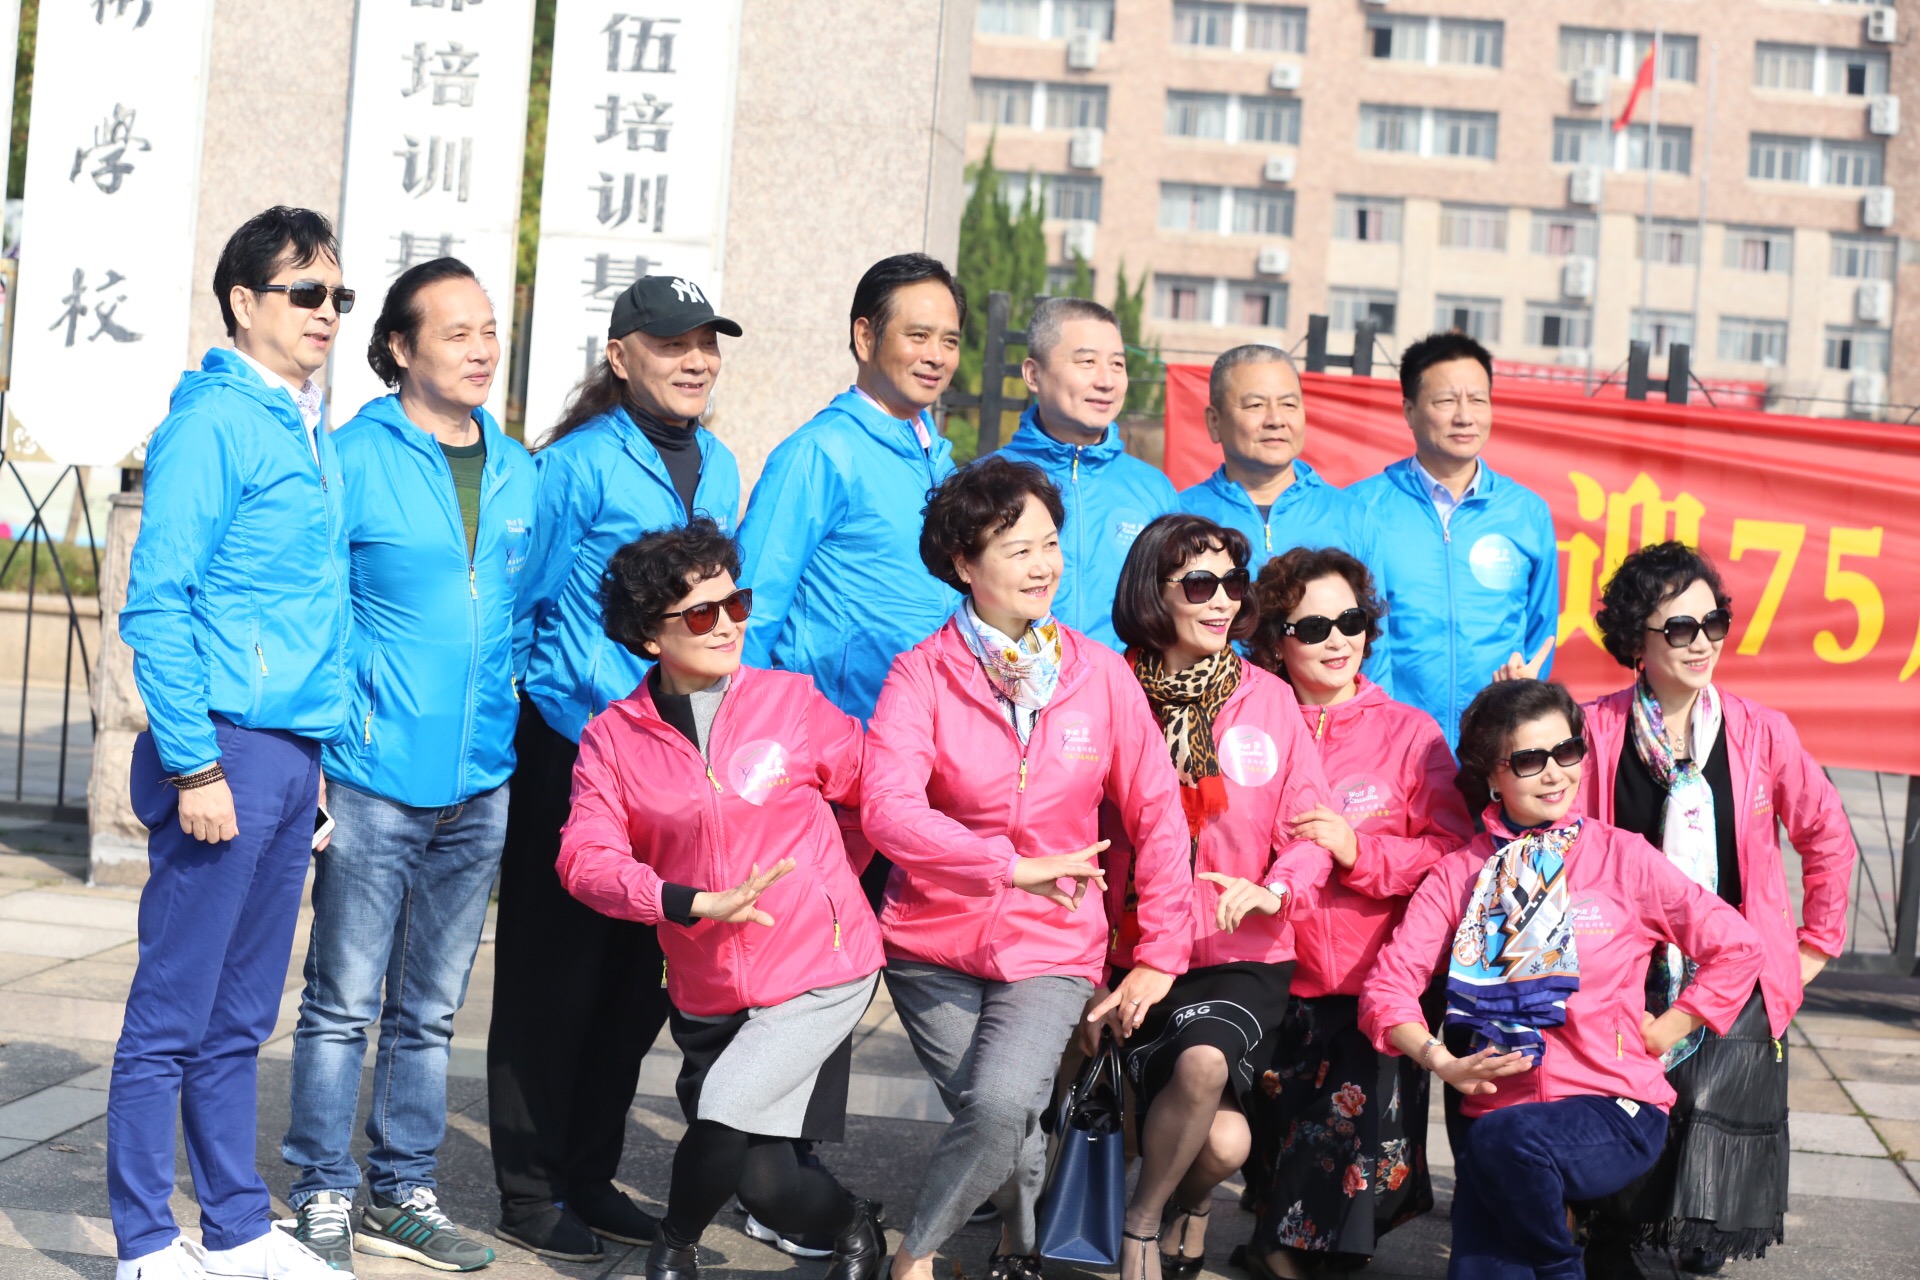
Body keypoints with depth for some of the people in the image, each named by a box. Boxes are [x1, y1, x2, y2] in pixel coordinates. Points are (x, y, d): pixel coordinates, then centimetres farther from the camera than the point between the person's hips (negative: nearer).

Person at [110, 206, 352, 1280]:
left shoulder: (313, 436, 16)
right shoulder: (213, 424, -8)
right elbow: (157, 608, -13)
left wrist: (321, 755, 15)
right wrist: (195, 765, -17)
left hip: (294, 755, 8)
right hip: (227, 749, -8)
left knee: (240, 1017, 15)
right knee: (174, 1016, 0)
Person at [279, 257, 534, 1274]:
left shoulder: (517, 473, 11)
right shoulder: (352, 459, -5)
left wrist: (516, 731, 12)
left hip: (479, 782, 5)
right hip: (373, 778, -5)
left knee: (430, 1010, 13)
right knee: (343, 1004, 2)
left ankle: (404, 1194, 23)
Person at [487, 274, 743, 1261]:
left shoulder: (718, 469, 11)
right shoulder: (576, 466, -10)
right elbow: (518, 606, -6)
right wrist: (610, 697, -5)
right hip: (571, 749, -7)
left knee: (641, 977, 12)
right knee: (554, 975, 2)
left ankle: (590, 1174, 26)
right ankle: (530, 1190, 13)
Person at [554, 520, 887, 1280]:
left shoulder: (789, 700, -5)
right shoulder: (612, 738, -3)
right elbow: (585, 860, -14)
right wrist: (698, 902, -26)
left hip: (820, 973, -2)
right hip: (710, 994, 3)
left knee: (728, 1113, -22)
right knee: (767, 1186, 4)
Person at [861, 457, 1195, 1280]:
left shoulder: (1099, 671, 0)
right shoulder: (922, 672, -7)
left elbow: (1157, 816, 4)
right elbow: (886, 808, -21)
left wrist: (1160, 957, 0)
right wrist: (1011, 865, -30)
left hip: (1053, 946, 0)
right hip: (936, 943, 0)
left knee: (1000, 1103, -23)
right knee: (1003, 1123, -7)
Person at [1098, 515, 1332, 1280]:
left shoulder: (1268, 699, 2)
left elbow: (1309, 834, 2)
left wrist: (1272, 889, -19)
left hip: (1243, 957, 1)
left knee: (1204, 1061, -30)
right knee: (1223, 1139, -21)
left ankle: (1148, 1219, -1)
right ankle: (1184, 1207, 15)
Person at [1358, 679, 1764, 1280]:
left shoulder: (1622, 857, 2)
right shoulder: (1459, 875, 7)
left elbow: (1737, 947, 2)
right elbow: (1388, 983, 1)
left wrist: (1658, 1037, -1)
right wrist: (1442, 1061, -14)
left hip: (1615, 1108, -1)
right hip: (1497, 1107, 1)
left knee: (1508, 1136, -33)